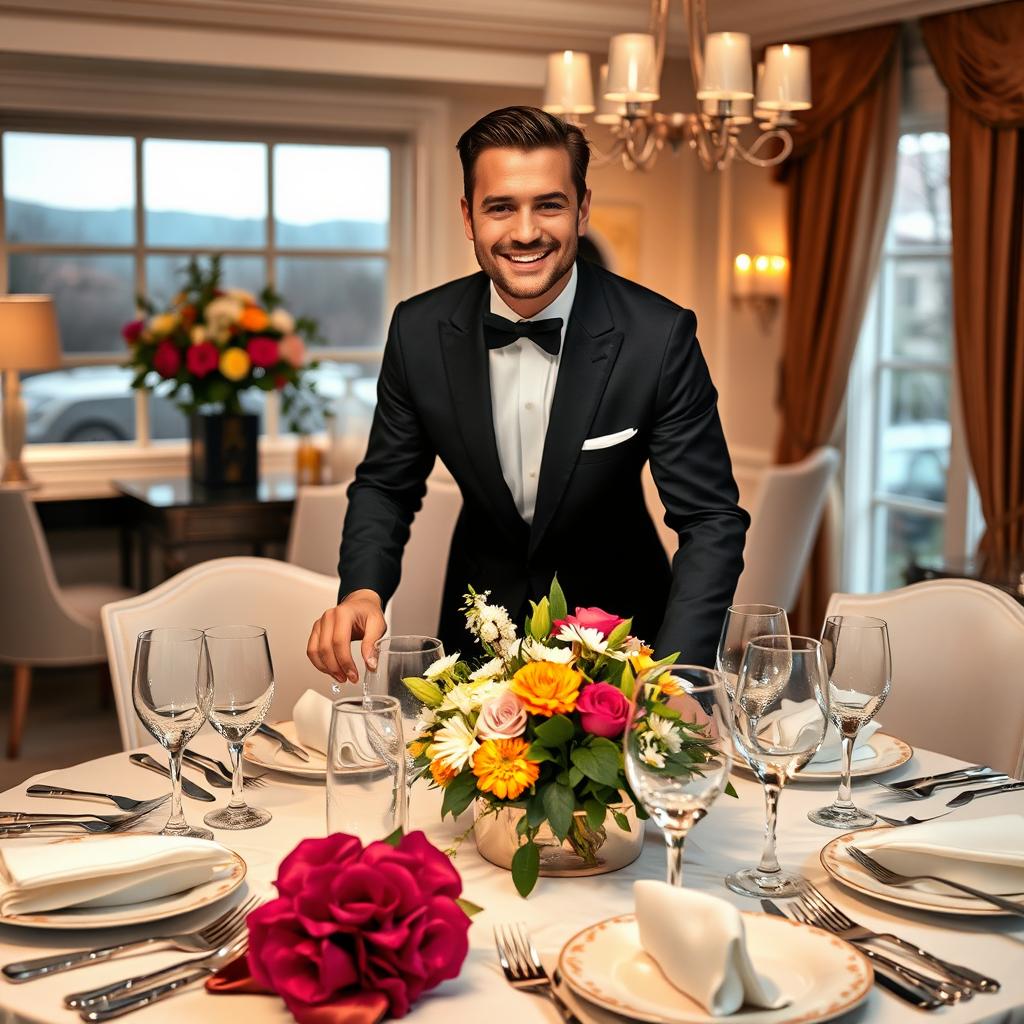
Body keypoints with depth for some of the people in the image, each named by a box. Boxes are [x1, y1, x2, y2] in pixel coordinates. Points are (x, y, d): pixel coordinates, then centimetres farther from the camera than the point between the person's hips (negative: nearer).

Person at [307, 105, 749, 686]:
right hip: (482, 613, 2)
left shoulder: (660, 336, -18)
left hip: (614, 617, -2)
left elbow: (712, 519, -15)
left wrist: (675, 676, -30)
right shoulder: (419, 332, -10)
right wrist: (363, 591, -19)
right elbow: (386, 486, 2)